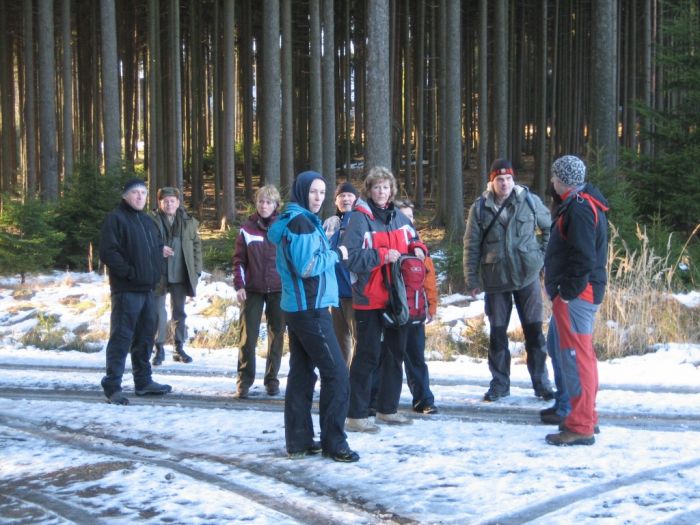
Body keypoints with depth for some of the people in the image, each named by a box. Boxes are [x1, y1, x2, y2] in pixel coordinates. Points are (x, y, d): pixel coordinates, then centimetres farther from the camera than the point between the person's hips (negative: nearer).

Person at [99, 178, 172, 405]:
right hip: (126, 290, -8)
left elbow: (158, 247, 31)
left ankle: (143, 381, 24)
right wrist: (129, 272, -17)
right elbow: (108, 252, -16)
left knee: (145, 336, 14)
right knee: (121, 337, -8)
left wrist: (155, 273, 17)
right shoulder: (115, 219, -7)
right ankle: (112, 386, -6)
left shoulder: (147, 221, 18)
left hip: (148, 289, 8)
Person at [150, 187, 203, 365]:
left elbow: (197, 246, 8)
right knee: (159, 313, 0)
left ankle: (179, 348, 20)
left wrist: (196, 270, 1)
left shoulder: (189, 222, 6)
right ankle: (159, 349, 8)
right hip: (158, 275, -3)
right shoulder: (152, 221, -3)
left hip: (180, 275, 3)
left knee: (179, 313, 11)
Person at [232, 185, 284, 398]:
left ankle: (272, 379, 13)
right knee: (248, 335, -3)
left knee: (276, 335, 5)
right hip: (252, 290, 0)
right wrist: (239, 286, -5)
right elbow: (239, 260, 4)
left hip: (279, 290, 0)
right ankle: (244, 380, 2)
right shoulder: (247, 228, 3)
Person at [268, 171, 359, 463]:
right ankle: (333, 443, -5)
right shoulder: (302, 222, -14)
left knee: (301, 373, 10)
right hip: (310, 309, -10)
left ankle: (299, 440, 13)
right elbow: (306, 266, -20)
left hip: (297, 307, 10)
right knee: (336, 373, -7)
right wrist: (335, 254, -8)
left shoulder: (291, 221, 16)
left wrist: (326, 249, 9)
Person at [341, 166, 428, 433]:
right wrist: (382, 256, -22)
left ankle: (388, 408, 26)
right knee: (368, 355, -6)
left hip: (397, 298, 7)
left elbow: (412, 239, 26)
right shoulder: (360, 218, -11)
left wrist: (417, 248, 4)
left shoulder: (398, 217, 11)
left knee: (396, 352, 14)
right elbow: (350, 256, -19)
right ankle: (356, 415, 0)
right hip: (370, 299, -7)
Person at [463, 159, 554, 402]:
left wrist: (542, 254, 4)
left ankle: (541, 382, 11)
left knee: (534, 330, 3)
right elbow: (471, 245, 2)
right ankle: (499, 383, 17)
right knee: (498, 332, 7)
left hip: (527, 275, 0)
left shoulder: (530, 200, -3)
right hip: (495, 279, 1)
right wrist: (472, 279, -1)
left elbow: (549, 228, 13)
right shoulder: (480, 207, -2)